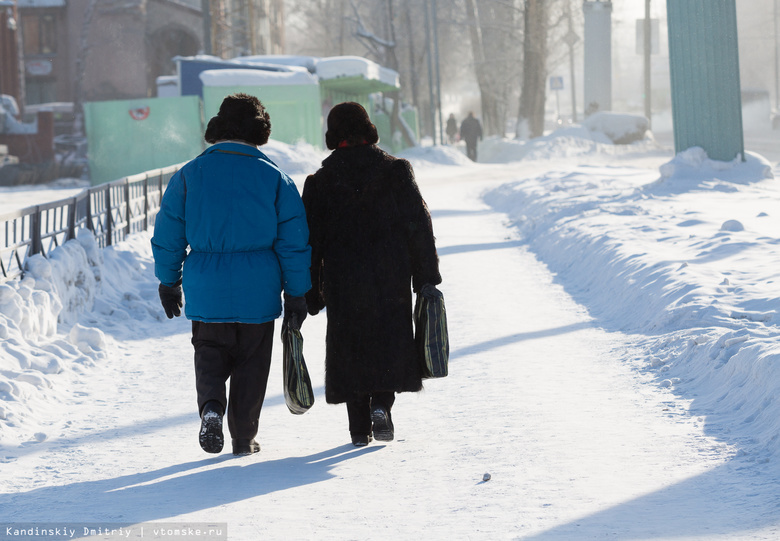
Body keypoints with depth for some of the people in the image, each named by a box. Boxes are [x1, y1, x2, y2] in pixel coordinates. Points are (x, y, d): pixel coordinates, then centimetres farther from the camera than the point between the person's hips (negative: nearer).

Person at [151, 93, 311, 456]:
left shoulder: (189, 175, 0)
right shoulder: (274, 178, -2)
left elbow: (168, 236, 3)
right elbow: (294, 242, -2)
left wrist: (169, 283, 15)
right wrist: (296, 294, 5)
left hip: (206, 290, 1)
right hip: (258, 290, 0)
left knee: (210, 354, 15)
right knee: (250, 363, 13)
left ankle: (211, 407, -12)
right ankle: (244, 438, 16)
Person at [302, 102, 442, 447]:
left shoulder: (319, 183, 1)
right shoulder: (396, 172, 0)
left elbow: (311, 241, 3)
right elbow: (418, 228, -1)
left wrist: (311, 295, 9)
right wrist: (427, 279, 4)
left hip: (342, 283, 0)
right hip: (390, 281, 0)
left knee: (350, 351, 9)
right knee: (390, 343, 10)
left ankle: (359, 427, 6)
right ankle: (381, 404, -14)